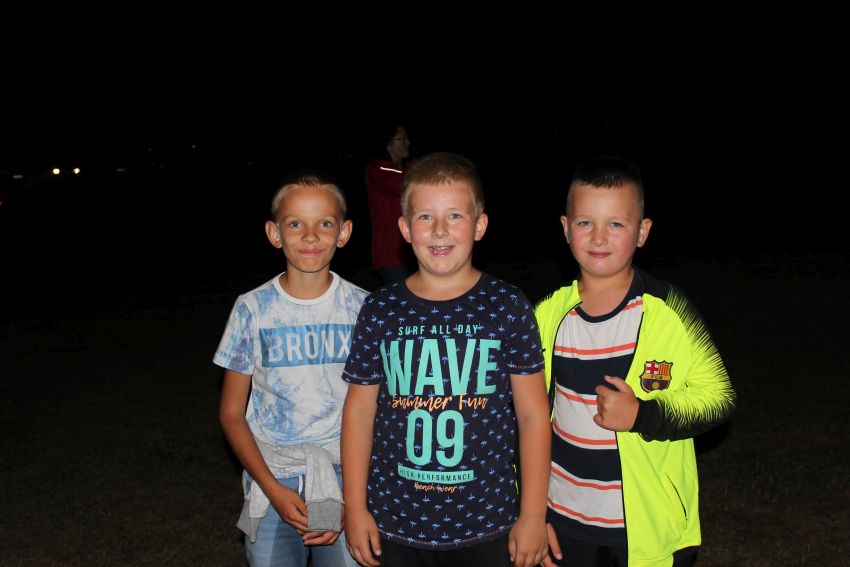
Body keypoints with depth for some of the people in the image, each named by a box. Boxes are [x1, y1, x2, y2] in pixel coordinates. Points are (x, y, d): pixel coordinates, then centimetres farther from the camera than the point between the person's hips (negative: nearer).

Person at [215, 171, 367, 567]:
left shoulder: (363, 309, -3)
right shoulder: (253, 309, -4)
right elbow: (232, 413, 1)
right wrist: (273, 489, -9)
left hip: (346, 480, 0)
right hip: (272, 486, 0)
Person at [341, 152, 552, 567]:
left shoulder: (508, 308, -6)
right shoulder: (379, 311, -2)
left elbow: (533, 415, -3)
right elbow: (359, 411, 3)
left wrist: (533, 515, -3)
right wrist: (355, 509, 2)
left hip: (487, 526, -1)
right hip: (395, 523, 1)